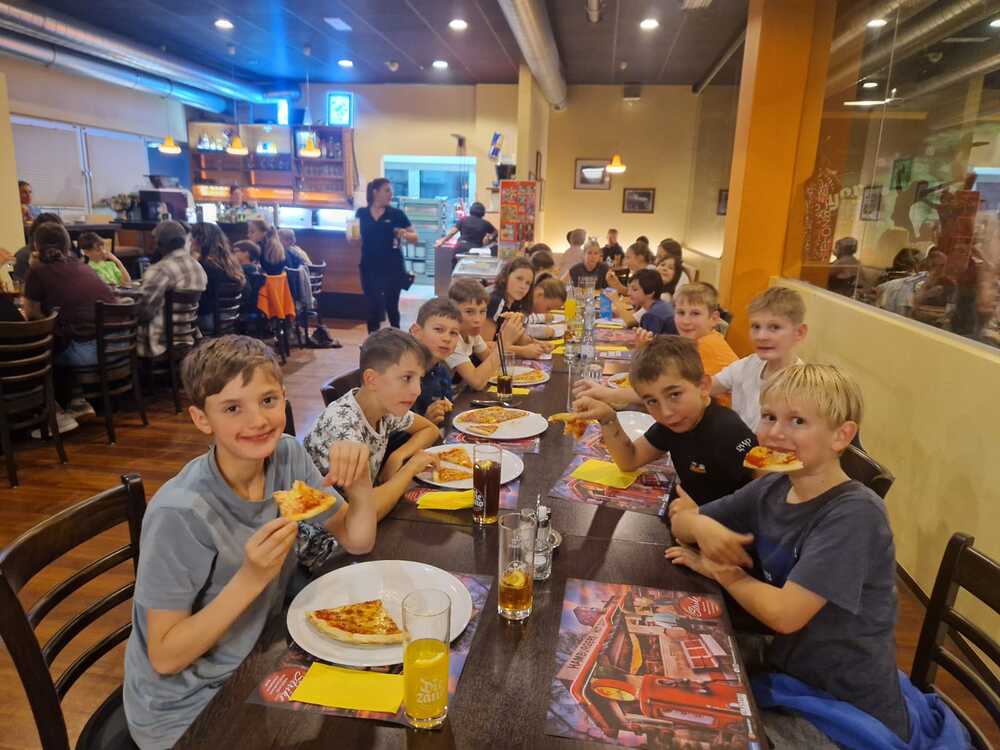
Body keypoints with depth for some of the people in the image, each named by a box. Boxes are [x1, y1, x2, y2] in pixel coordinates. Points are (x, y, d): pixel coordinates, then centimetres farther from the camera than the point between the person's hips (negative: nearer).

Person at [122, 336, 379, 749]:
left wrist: (361, 484, -23)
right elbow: (164, 657, -21)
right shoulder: (179, 513, -28)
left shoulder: (287, 456, -11)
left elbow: (357, 542, -4)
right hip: (186, 710, -5)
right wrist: (251, 578, -33)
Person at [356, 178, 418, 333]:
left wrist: (404, 234, -19)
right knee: (373, 307, 4)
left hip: (393, 268, -1)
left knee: (391, 306, 8)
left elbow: (415, 237, -1)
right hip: (369, 268, 1)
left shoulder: (397, 214, -2)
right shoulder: (361, 213, 3)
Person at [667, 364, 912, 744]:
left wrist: (724, 572, -11)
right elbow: (681, 515, 5)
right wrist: (703, 528, -16)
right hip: (785, 675, 5)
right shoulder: (771, 489, -3)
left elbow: (784, 614, -27)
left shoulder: (854, 514, -23)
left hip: (850, 708, -5)